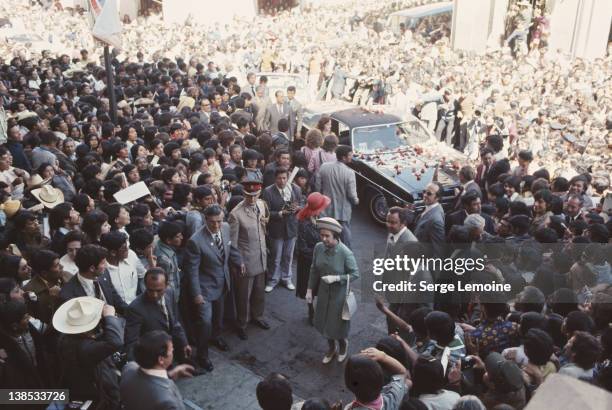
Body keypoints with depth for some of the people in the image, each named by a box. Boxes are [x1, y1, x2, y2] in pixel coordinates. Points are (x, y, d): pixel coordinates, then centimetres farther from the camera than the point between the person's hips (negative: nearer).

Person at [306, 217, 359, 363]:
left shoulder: (345, 253, -27)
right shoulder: (318, 247, -13)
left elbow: (355, 274, -17)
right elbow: (314, 270, 1)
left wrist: (336, 278, -27)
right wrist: (310, 289, 2)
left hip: (339, 293, -4)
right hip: (323, 291, 4)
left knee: (338, 323, 14)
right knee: (324, 321, 19)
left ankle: (343, 346, 47)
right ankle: (332, 347, 46)